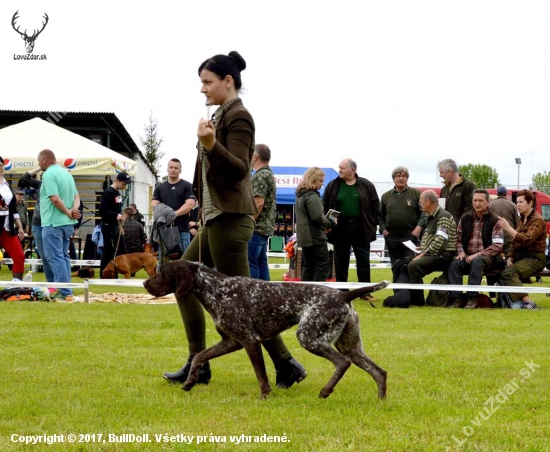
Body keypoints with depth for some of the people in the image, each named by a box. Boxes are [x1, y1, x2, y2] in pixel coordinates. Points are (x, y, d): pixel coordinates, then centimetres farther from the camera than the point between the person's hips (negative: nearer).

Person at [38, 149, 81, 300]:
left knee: (55, 257, -7)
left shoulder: (48, 174, -13)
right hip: (67, 223, 9)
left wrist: (68, 213, -10)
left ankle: (65, 292, -12)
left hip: (53, 223, -9)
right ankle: (64, 290, 16)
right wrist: (74, 210, -3)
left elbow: (55, 199, -22)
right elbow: (76, 196, 15)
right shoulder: (66, 173, 15)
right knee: (64, 256, 15)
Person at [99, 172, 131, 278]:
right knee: (108, 252, -6)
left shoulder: (117, 192, 13)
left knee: (121, 251, 10)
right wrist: (116, 216, -29)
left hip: (116, 226, 10)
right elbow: (102, 210, -22)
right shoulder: (108, 192, -15)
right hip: (108, 227, -10)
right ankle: (104, 276, 0)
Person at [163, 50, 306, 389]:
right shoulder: (223, 115, 15)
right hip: (217, 218, 10)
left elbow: (239, 169, -22)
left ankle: (287, 365, -4)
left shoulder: (238, 117, -12)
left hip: (231, 219, -10)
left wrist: (211, 145, -36)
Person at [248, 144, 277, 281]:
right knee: (261, 262, 10)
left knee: (249, 262, -11)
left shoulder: (260, 176, -13)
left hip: (256, 228, -10)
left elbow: (258, 203, -21)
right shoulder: (269, 174, 19)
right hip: (266, 227, 10)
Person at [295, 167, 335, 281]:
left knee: (308, 265, 11)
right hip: (314, 236, -9)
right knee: (323, 263, -6)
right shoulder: (312, 196, -15)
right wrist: (331, 224, -5)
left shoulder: (301, 194, 16)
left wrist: (327, 223, 10)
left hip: (304, 237, 9)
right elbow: (318, 217, -22)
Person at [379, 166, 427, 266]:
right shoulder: (386, 196, 14)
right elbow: (380, 216, 17)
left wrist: (419, 227, -14)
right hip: (392, 238, 3)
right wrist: (383, 229, 3)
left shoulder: (416, 194, 5)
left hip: (411, 236, -3)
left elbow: (424, 212, -1)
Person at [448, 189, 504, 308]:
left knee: (476, 262, -37)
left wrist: (478, 254, -17)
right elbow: (458, 238, 16)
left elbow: (498, 246, -7)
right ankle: (456, 299, -31)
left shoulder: (494, 220, 1)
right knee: (455, 264, -28)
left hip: (487, 257, -4)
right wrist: (461, 252, -6)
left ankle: (472, 299, -36)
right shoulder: (465, 218, 14)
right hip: (467, 256, 4)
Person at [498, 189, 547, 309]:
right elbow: (515, 242, 19)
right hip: (521, 256, 9)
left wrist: (508, 228, -29)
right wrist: (510, 257, 2)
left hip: (535, 258, -9)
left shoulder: (538, 220, -9)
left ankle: (528, 302, -34)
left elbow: (527, 240, -24)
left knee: (508, 273, -30)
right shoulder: (521, 220, 18)